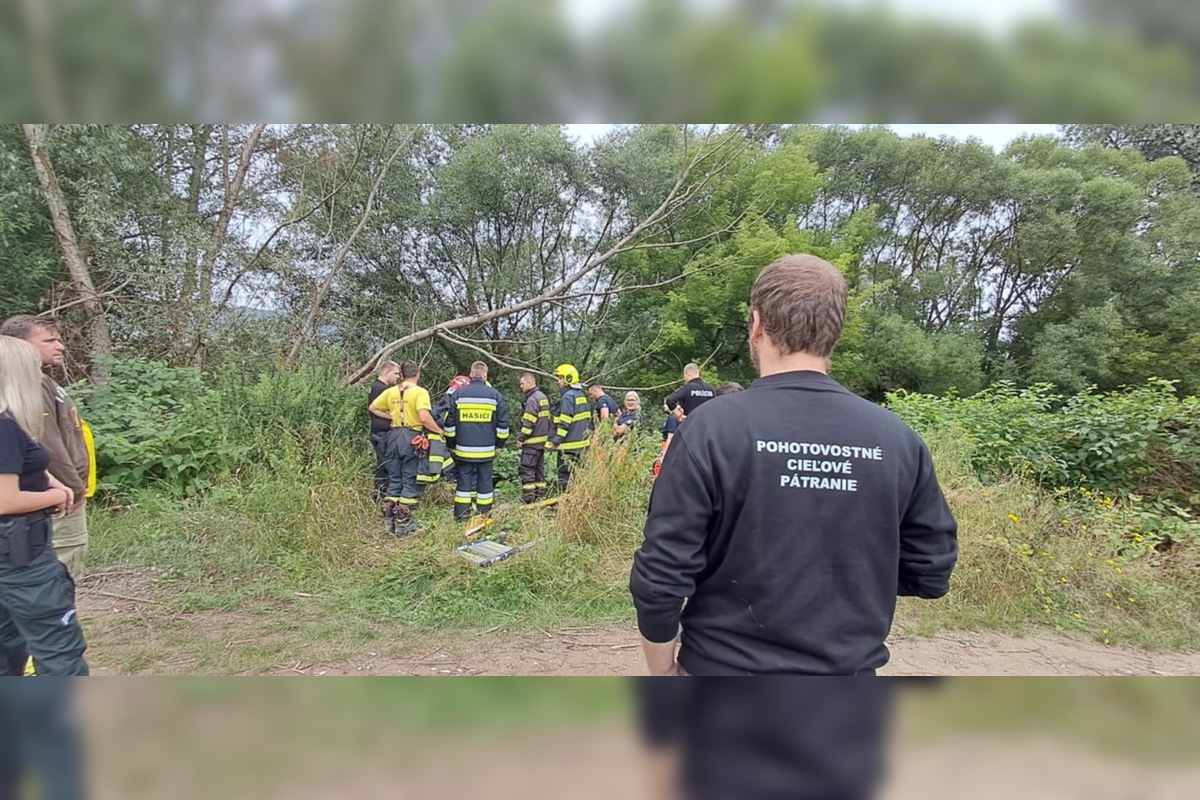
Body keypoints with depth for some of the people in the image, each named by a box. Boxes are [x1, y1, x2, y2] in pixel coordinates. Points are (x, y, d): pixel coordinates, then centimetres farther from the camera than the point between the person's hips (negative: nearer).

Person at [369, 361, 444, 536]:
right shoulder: (420, 392, -10)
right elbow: (424, 417, -21)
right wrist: (439, 431, -8)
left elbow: (373, 408, 19)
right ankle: (403, 523, 4)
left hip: (394, 436, 6)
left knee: (394, 480, 14)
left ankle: (389, 521, 19)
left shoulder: (391, 391, 9)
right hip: (413, 438, -6)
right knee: (411, 482, 3)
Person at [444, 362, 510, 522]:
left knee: (464, 480, 8)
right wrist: (499, 443, 15)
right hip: (486, 449, -1)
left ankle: (461, 515, 9)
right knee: (485, 480, 7)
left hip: (463, 448, 1)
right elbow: (503, 424, 2)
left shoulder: (458, 394, 1)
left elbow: (449, 423, 6)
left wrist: (452, 443, 17)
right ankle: (484, 514, 12)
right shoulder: (495, 395, -1)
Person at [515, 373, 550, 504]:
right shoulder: (543, 396, 14)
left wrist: (521, 438, -12)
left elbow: (528, 422, -19)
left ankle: (528, 498, -5)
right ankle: (540, 495, 17)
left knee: (526, 469, -5)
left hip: (532, 441, -10)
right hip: (542, 439, 10)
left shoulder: (532, 399, -16)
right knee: (539, 468, 14)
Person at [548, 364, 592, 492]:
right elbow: (588, 419, 18)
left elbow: (564, 423, -20)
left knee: (565, 476, -4)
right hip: (582, 443, 9)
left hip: (569, 445, -9)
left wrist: (556, 441, -16)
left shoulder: (568, 397, -15)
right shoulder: (581, 395, 13)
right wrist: (589, 436, 23)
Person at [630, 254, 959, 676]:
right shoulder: (898, 439, -9)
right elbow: (932, 573, 2)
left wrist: (662, 670, -1)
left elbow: (660, 577, -16)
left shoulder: (711, 428, -19)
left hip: (726, 667, -3)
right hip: (849, 672, 3)